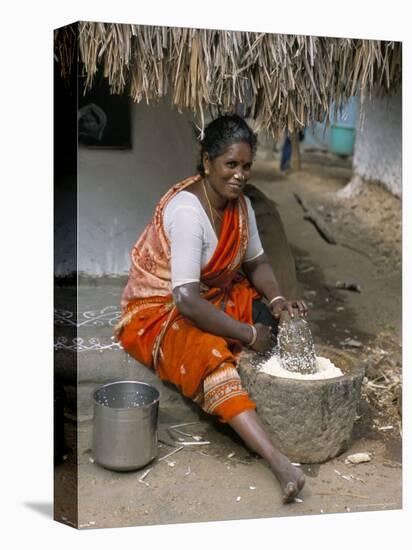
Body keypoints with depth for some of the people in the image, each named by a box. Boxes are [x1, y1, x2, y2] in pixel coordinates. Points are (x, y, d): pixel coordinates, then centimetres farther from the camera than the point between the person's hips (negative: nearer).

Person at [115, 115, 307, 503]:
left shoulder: (240, 203, -3)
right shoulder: (187, 210, -27)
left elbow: (256, 262, 7)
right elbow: (187, 300, -33)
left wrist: (278, 300, -13)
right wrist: (248, 334, -28)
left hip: (213, 295, 10)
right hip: (160, 311, -9)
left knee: (278, 322, -11)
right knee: (209, 354, -37)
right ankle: (278, 461, -47)